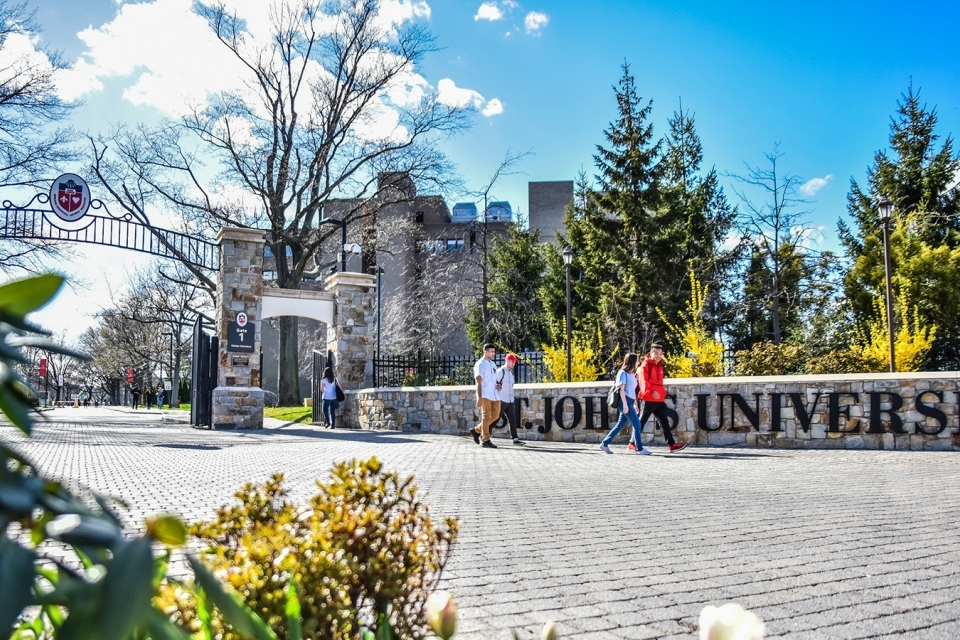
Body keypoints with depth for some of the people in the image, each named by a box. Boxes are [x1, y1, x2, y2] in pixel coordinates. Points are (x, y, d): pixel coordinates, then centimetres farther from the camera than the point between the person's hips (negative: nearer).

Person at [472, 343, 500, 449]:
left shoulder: (493, 364, 18)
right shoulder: (480, 364, -6)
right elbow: (478, 382, -12)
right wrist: (479, 398, -20)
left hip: (494, 394, 8)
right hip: (485, 395, -8)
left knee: (495, 415, 7)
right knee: (486, 416, -6)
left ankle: (477, 430, 22)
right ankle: (485, 440, -2)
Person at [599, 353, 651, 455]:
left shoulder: (632, 374, 18)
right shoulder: (623, 373, -7)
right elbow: (621, 389, -13)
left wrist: (635, 404, 18)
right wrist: (625, 404, -20)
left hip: (630, 402, 9)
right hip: (625, 402, -9)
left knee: (620, 425, 9)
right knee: (637, 424, -10)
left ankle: (605, 444, 15)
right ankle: (640, 449, -6)